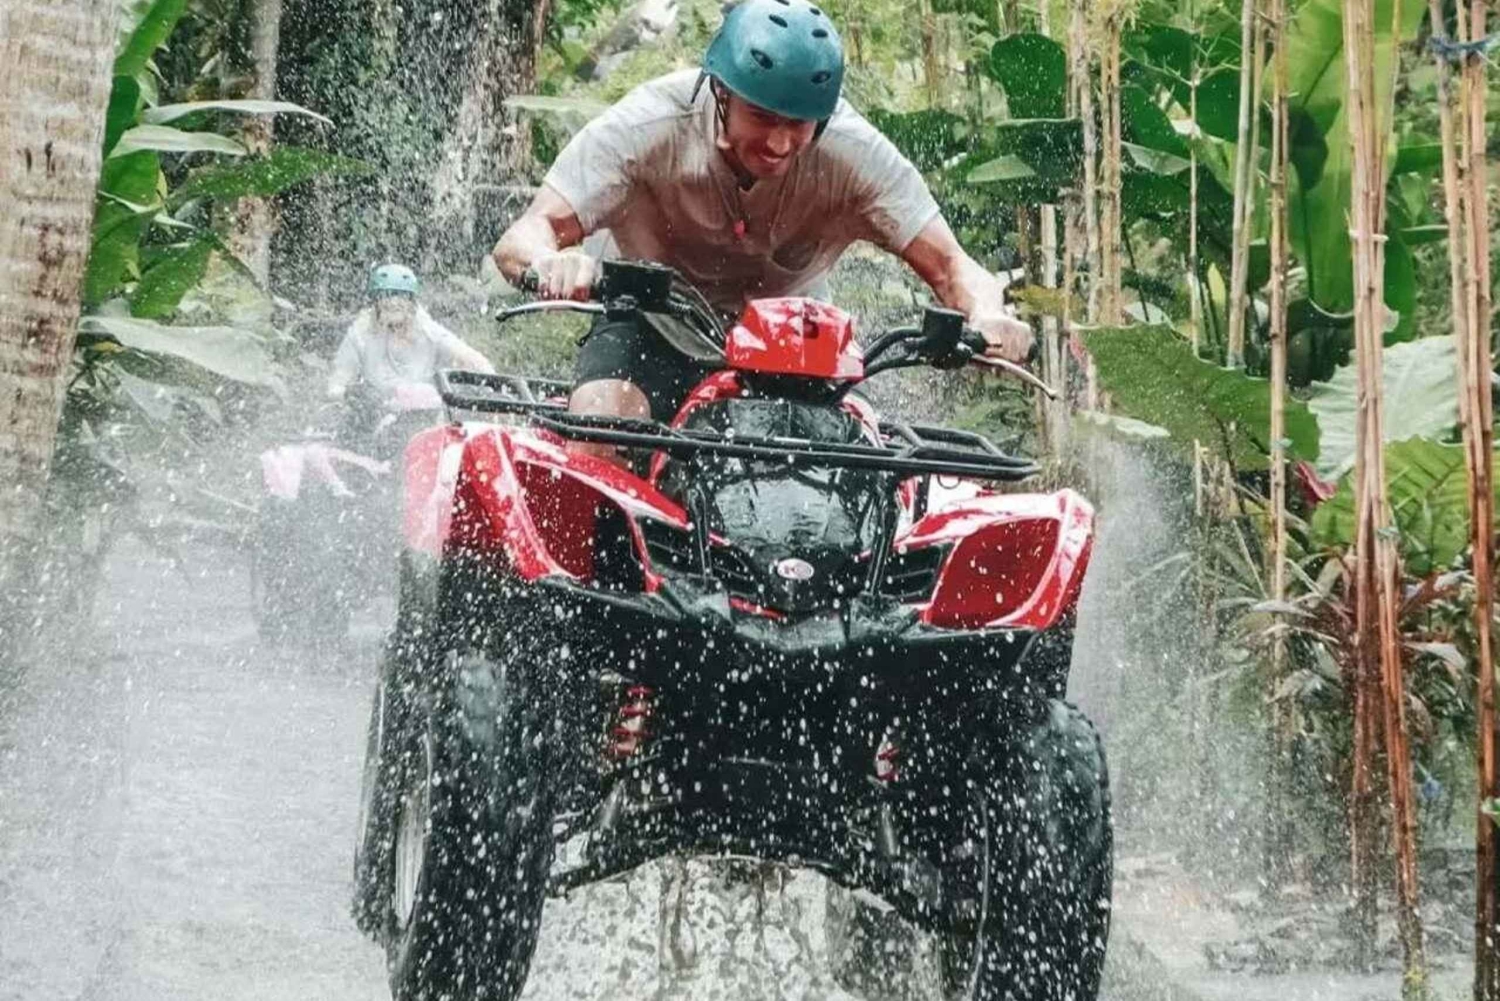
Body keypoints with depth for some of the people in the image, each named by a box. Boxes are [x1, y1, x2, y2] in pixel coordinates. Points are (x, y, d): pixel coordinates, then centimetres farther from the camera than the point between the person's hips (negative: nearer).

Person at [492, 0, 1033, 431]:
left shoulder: (855, 153, -21)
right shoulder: (647, 127, -25)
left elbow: (948, 264, -21)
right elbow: (521, 238, -31)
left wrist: (987, 316, -45)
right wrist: (547, 263, -57)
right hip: (654, 333, -2)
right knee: (600, 421, -32)